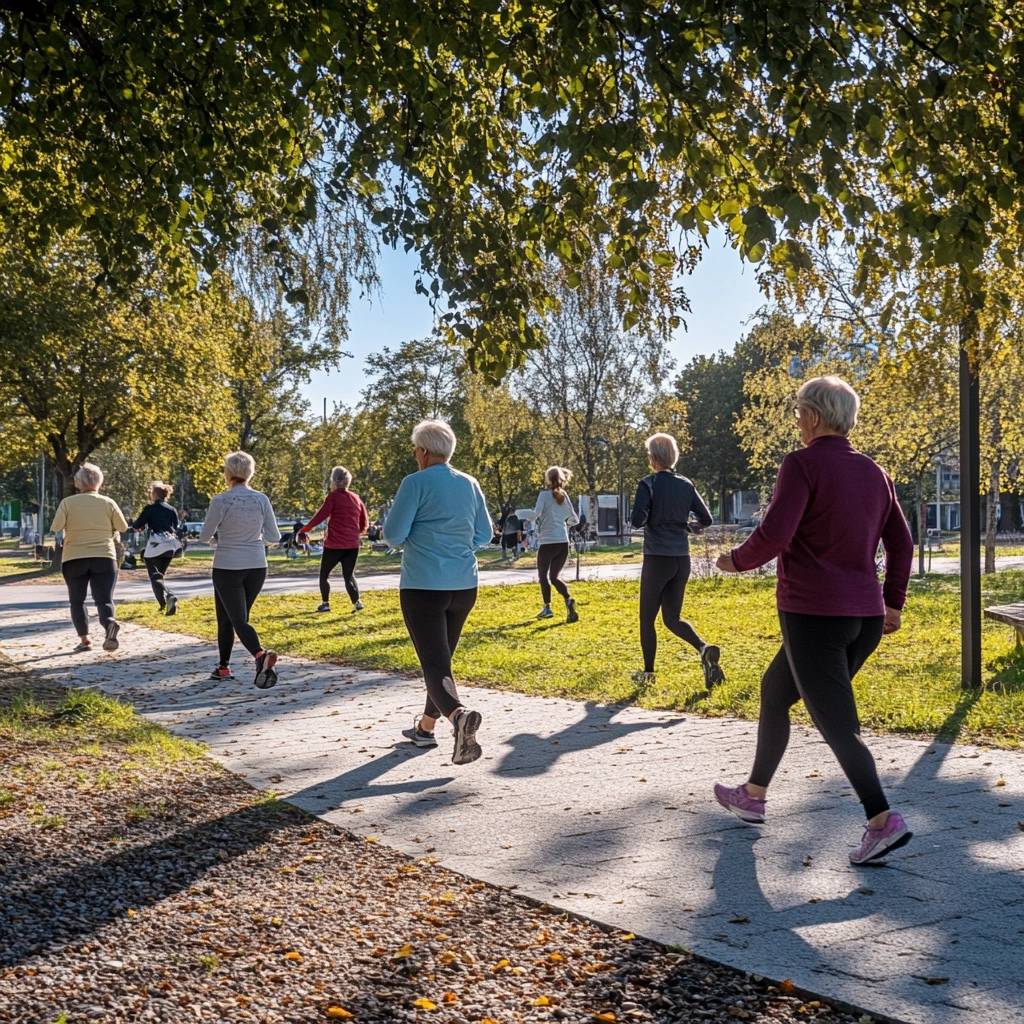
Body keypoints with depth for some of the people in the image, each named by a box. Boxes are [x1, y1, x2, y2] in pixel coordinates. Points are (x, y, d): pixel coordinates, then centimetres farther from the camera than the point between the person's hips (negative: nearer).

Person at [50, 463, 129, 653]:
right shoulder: (108, 503, 1)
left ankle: (84, 639, 8)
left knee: (77, 600, 15)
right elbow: (123, 527, 3)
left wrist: (71, 531, 11)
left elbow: (56, 527, -9)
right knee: (104, 599, -1)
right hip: (104, 557, 0)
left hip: (74, 558, 0)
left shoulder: (68, 502, -2)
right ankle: (109, 623, -31)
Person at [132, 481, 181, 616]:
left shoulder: (150, 508, -4)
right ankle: (167, 602, 16)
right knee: (160, 574, 21)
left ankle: (168, 597, -30)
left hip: (155, 545, -6)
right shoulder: (172, 510, 12)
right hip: (170, 545, 6)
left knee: (155, 576, -5)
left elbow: (137, 525, -3)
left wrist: (136, 525, 19)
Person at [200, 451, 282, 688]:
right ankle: (224, 666, 29)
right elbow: (274, 537, 1)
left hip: (227, 568, -4)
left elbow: (205, 537, -3)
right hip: (256, 567, 4)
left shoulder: (220, 501, -12)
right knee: (228, 616, 21)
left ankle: (260, 654, -30)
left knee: (238, 619, -2)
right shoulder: (261, 500, -3)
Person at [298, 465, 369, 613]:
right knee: (349, 575, 12)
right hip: (352, 545, 5)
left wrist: (303, 530, -7)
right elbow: (364, 523, 12)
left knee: (324, 575, 12)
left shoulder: (333, 497, -8)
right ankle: (357, 602, -5)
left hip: (334, 544, -4)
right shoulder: (356, 498, 9)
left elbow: (320, 516, -13)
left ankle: (325, 604, 10)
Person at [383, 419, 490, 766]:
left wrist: (413, 539, 11)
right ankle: (425, 728, 32)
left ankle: (458, 714, -35)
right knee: (441, 656, 21)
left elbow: (394, 535, -11)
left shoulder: (416, 483, -10)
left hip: (423, 587, -6)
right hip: (464, 587, 6)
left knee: (435, 663, -8)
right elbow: (484, 535, 13)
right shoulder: (470, 484, 7)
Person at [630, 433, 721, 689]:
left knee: (647, 618, 11)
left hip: (657, 559, -5)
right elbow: (706, 519, 5)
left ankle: (648, 672, 17)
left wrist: (637, 518, 4)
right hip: (682, 560, 5)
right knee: (672, 618, 13)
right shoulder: (686, 485, 5)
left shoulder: (648, 484, -10)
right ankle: (704, 649, -11)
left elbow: (637, 521, -18)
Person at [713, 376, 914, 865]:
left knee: (836, 722, -4)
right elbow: (901, 543, 13)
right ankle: (753, 794, 32)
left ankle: (883, 820, -14)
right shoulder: (874, 473, 11)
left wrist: (736, 560, -1)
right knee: (774, 691, 22)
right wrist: (893, 604, 21)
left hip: (813, 614, -8)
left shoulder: (803, 464, -11)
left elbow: (773, 536, -19)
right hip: (865, 618, 8)